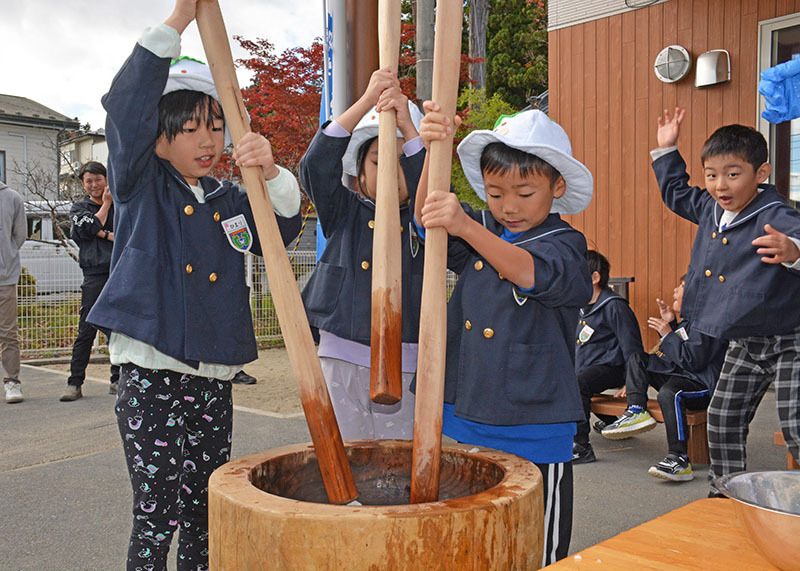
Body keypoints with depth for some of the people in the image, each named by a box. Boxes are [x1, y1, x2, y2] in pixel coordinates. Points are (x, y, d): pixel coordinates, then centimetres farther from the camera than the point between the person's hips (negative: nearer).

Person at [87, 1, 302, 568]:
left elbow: (284, 228, 2)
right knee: (156, 514, -2)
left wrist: (271, 173, -18)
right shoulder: (141, 185, 1)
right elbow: (125, 108, -14)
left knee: (204, 511, 14)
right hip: (152, 377, -4)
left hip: (213, 379, 5)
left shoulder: (227, 199, 13)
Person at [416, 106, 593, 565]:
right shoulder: (482, 232, 9)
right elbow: (427, 216, -7)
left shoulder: (565, 244, -7)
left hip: (534, 432, -4)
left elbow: (531, 273, -28)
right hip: (464, 419, 5)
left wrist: (464, 226, -40)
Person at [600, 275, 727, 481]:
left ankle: (679, 460, -37)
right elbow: (676, 353, 23)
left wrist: (668, 334, -16)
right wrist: (671, 324, 11)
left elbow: (693, 360, -23)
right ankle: (637, 411, -10)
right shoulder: (687, 320, 15)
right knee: (637, 358, 10)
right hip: (680, 376, 11)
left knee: (669, 393, -41)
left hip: (703, 386, -11)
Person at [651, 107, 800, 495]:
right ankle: (725, 493, 29)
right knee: (722, 419, 14)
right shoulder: (710, 209, 0)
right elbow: (675, 192, 20)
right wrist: (666, 149, 17)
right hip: (743, 344, 8)